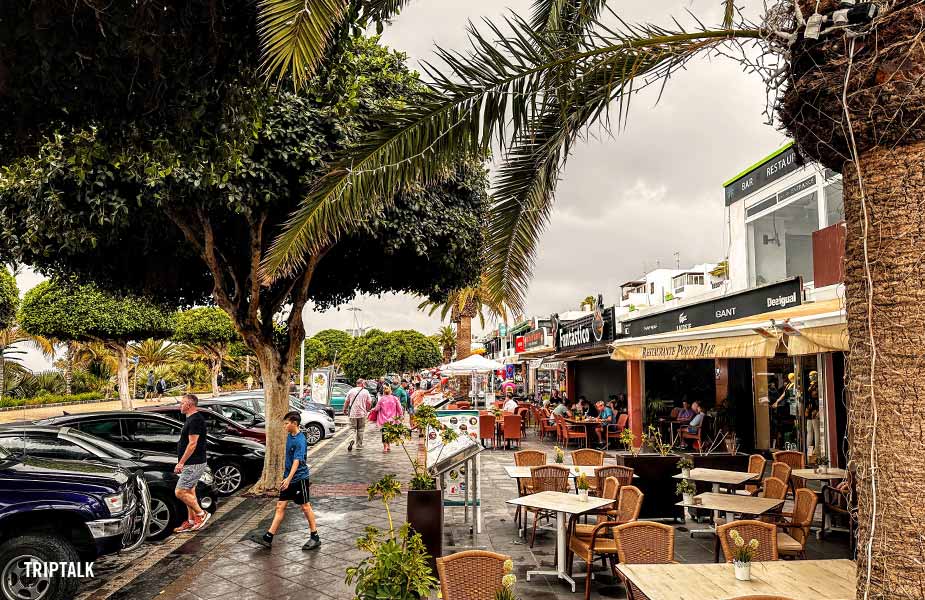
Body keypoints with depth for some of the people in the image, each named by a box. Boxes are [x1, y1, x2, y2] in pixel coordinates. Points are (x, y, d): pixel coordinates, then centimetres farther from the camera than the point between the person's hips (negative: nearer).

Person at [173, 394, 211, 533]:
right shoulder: (191, 419, 15)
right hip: (191, 464, 10)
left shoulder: (195, 420, -18)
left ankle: (201, 514, 1)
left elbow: (192, 444, -23)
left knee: (179, 492, -9)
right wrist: (182, 463, 21)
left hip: (193, 464, -10)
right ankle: (191, 522, 20)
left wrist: (181, 463, -21)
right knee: (189, 492, 13)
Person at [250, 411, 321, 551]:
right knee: (280, 506, 7)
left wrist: (289, 478, -36)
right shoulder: (289, 436, 6)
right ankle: (268, 538, 9)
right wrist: (285, 470, 24)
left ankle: (315, 537, 14)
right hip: (288, 478, 8)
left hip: (299, 478, -8)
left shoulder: (300, 441, -20)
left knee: (305, 507, 2)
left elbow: (297, 461, -28)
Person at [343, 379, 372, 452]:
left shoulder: (351, 391, 0)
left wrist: (345, 409, 19)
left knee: (353, 429, 6)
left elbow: (346, 402, 4)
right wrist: (367, 410, 15)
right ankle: (359, 445, 17)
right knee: (360, 430, 13)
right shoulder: (366, 392, -2)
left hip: (352, 413, 0)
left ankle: (352, 440, -21)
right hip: (362, 413, 0)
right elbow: (369, 403, -3)